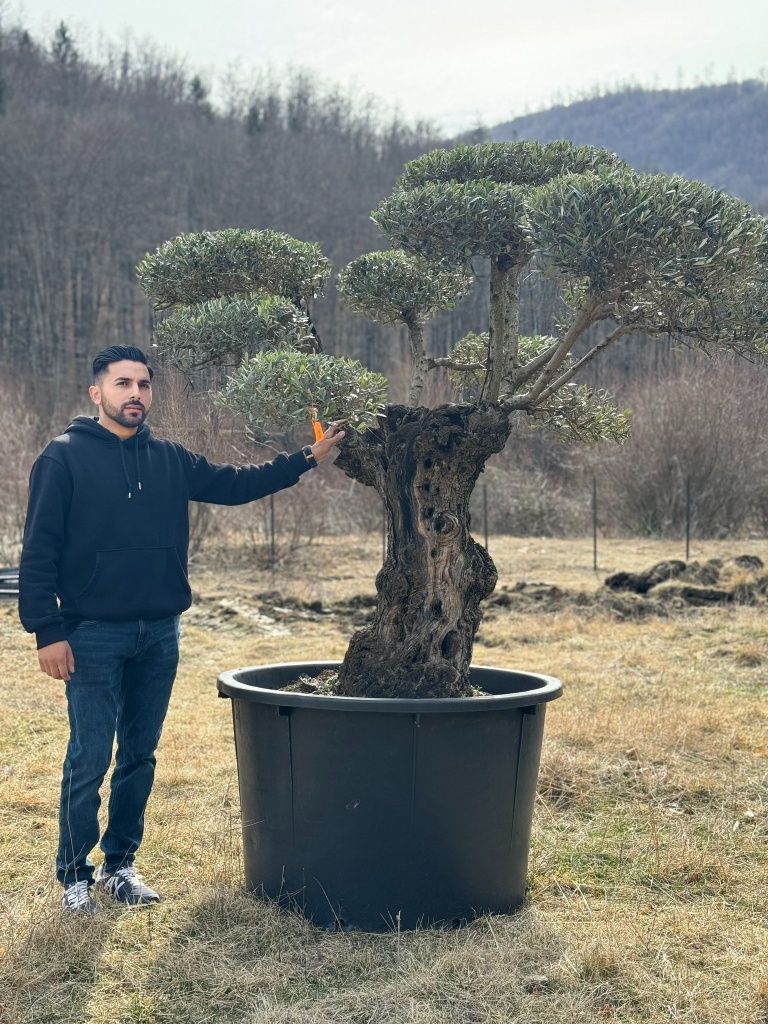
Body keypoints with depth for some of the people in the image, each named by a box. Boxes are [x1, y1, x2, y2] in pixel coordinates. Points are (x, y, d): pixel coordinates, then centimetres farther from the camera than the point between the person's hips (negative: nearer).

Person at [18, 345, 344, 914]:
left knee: (141, 756, 12)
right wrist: (48, 631, -14)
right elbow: (40, 552, -8)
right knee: (90, 760, -1)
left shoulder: (171, 460, 10)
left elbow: (236, 484, 12)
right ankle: (75, 876, 14)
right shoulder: (65, 458, -5)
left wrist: (307, 459, 5)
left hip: (160, 633, 5)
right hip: (94, 634, -5)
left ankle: (120, 864, 26)